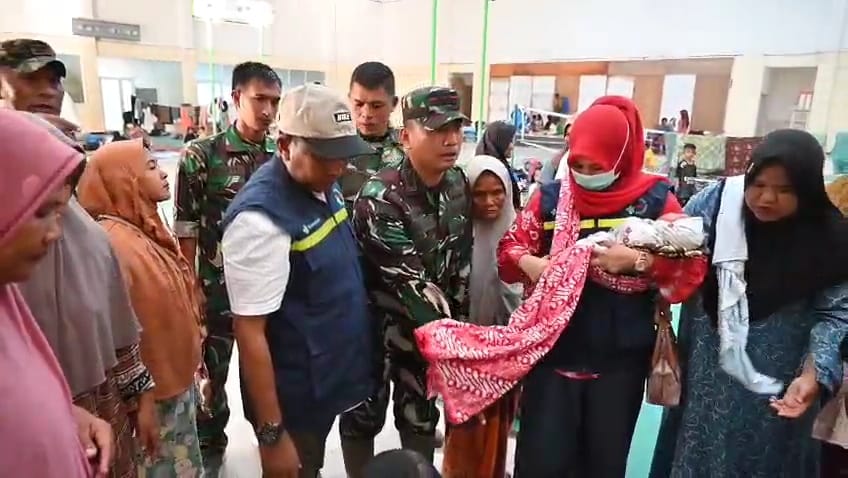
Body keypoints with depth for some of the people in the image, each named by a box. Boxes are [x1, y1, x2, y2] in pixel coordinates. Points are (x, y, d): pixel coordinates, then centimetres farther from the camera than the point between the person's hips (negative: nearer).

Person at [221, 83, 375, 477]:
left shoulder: (323, 185, -3)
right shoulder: (261, 218, -28)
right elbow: (250, 333, -24)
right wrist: (272, 433, -19)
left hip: (328, 382, 7)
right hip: (293, 398, -7)